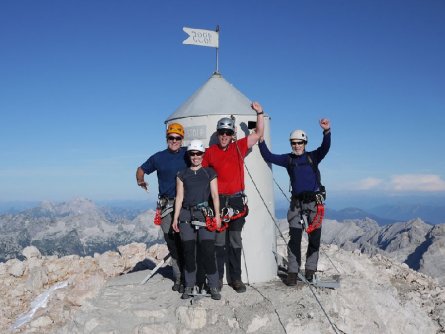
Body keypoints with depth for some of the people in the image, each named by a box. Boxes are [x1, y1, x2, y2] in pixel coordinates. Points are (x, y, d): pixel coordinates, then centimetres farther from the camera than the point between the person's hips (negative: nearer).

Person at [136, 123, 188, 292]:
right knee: (172, 243, 4)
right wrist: (140, 181, 12)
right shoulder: (158, 157, 12)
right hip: (166, 206, 2)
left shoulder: (187, 154, 6)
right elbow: (141, 169, 24)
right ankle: (178, 278, 15)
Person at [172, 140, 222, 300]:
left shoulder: (209, 173, 11)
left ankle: (213, 286, 0)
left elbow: (215, 195, 6)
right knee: (188, 251, 2)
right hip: (186, 215, 2)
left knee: (208, 251, -9)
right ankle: (189, 286, 13)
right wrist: (175, 218, 3)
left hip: (205, 214, -2)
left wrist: (217, 215, -4)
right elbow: (179, 197, 10)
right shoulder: (182, 174, 13)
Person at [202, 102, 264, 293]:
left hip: (236, 200, 1)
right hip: (218, 200, -1)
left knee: (235, 240, 7)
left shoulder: (239, 147, 5)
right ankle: (218, 277, 11)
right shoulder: (210, 152, 3)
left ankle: (236, 278, 14)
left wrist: (259, 113, -1)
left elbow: (258, 133, 8)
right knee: (219, 241, 2)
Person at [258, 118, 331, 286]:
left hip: (315, 202, 0)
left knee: (314, 237, 5)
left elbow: (325, 147, -12)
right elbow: (269, 157, 6)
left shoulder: (313, 157, 4)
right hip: (296, 202, 1)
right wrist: (261, 140, -5)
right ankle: (292, 272, 2)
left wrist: (327, 131, -29)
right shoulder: (288, 159, 9)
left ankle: (310, 269, 18)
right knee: (294, 238, -3)